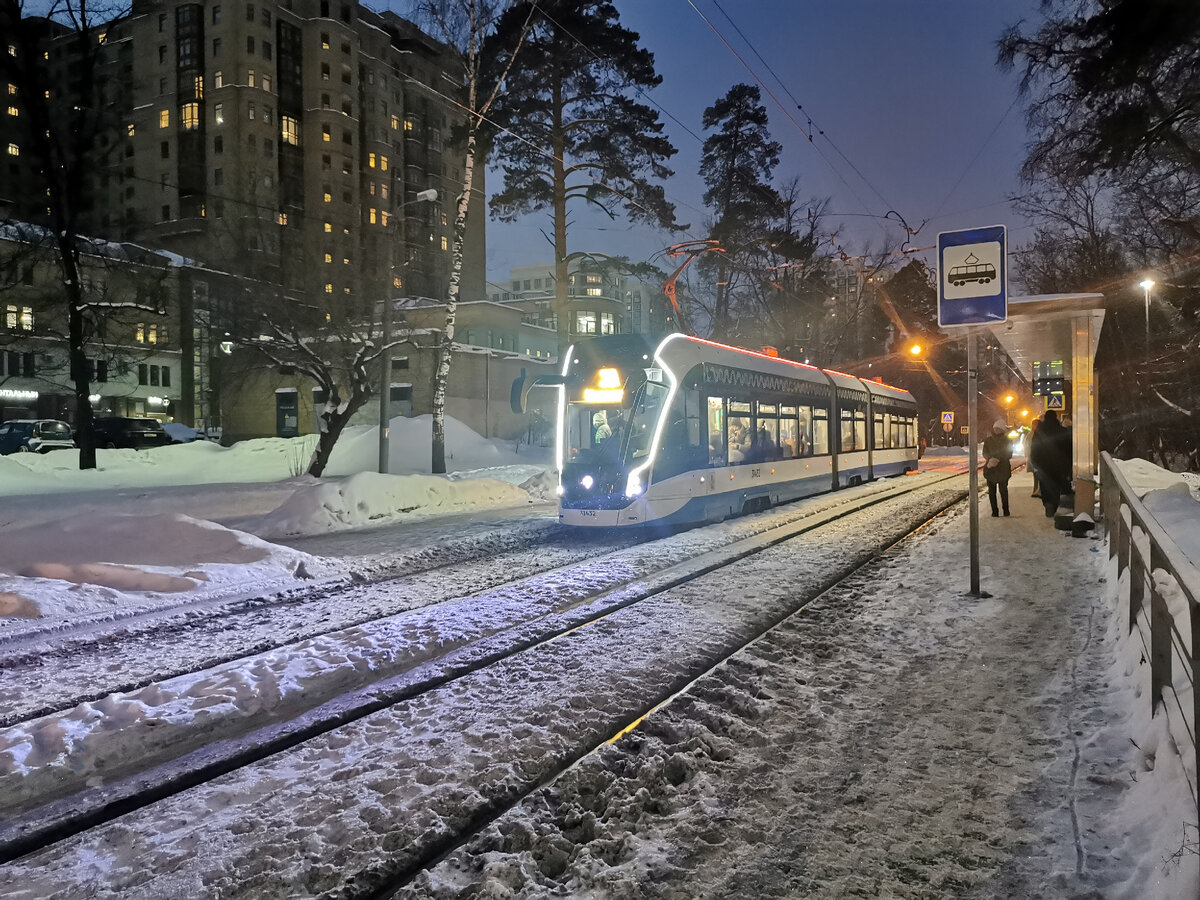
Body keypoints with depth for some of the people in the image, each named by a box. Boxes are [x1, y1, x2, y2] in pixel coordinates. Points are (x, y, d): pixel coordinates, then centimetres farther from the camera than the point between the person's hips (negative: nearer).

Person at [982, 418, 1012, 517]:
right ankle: (994, 511, 6)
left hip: (1003, 469, -2)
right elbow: (985, 453, 2)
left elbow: (1008, 455, -3)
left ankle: (1006, 511, 4)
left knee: (1003, 490, -5)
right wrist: (990, 459, -19)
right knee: (992, 491, 1)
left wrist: (997, 460, -17)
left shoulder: (1007, 441, 5)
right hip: (990, 469, 2)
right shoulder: (988, 440, 11)